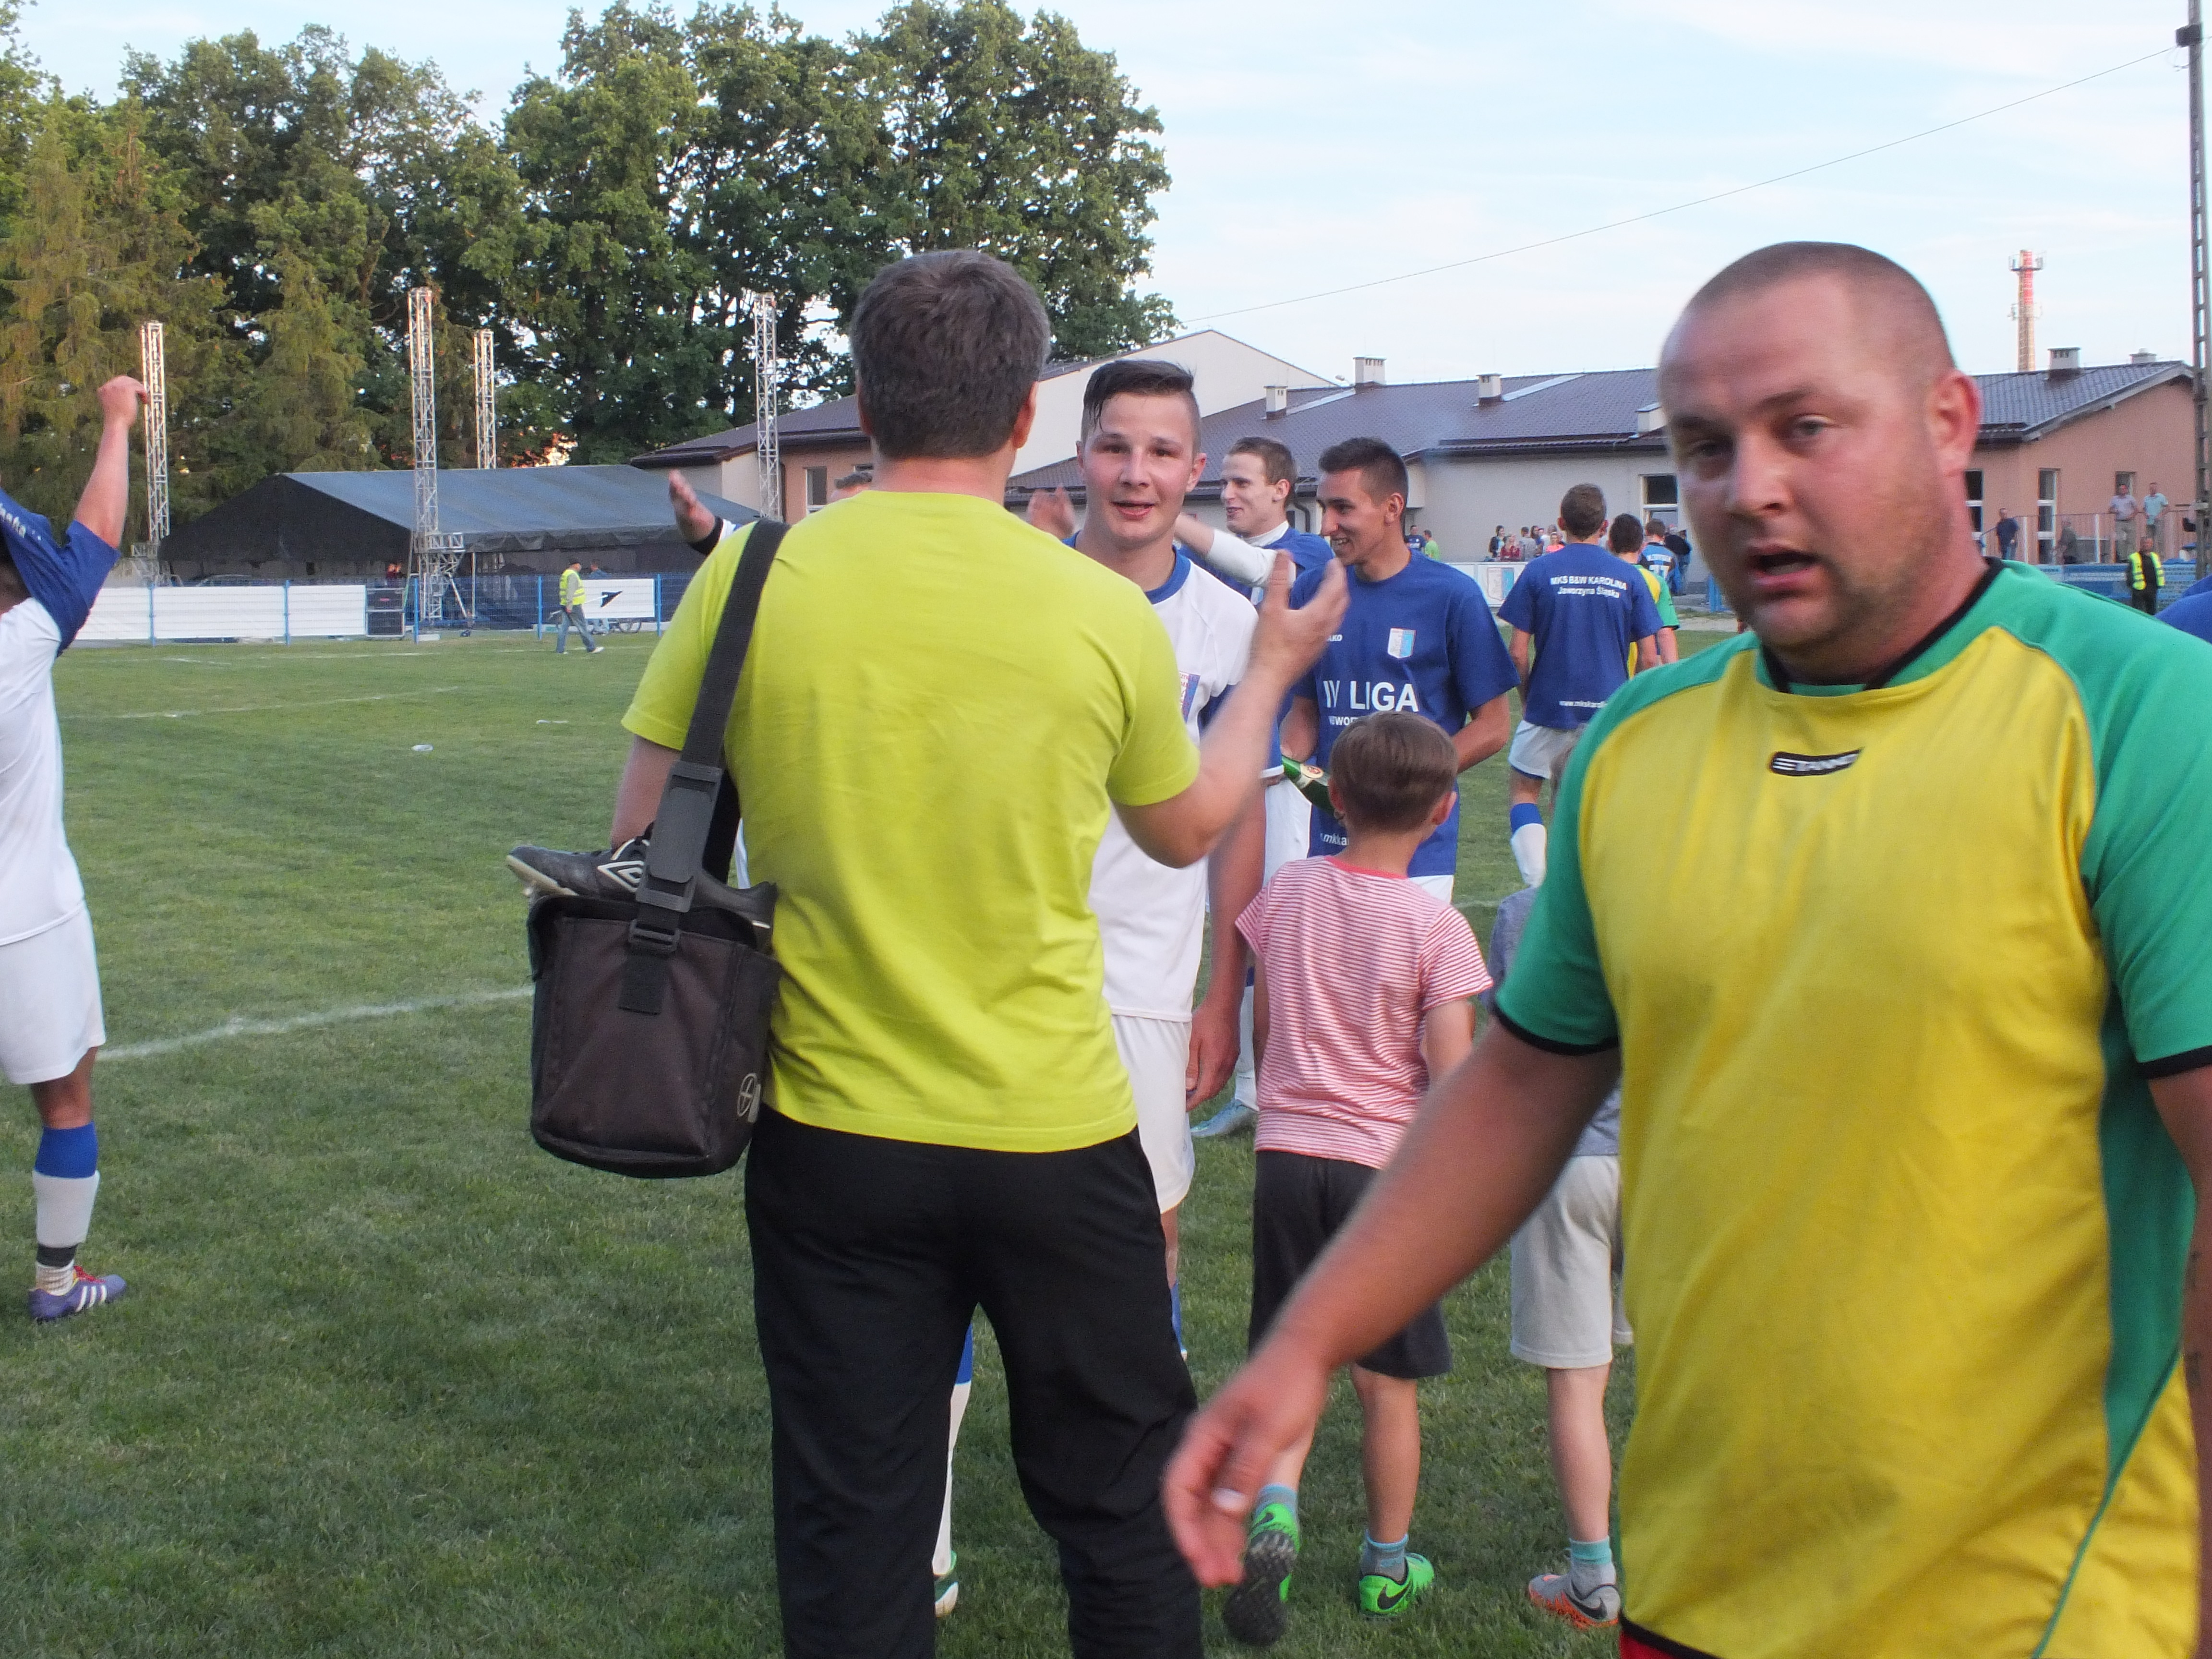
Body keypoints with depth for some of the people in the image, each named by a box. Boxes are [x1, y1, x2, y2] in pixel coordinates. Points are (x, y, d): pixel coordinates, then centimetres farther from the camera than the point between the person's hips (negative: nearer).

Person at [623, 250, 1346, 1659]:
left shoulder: (753, 582, -9)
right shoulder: (1107, 615, -9)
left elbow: (646, 846, 0)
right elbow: (1185, 828, 9)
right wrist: (1274, 671, 27)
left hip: (833, 1139, 1)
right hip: (1058, 1139, -1)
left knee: (851, 1540, 13)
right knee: (1124, 1508, 18)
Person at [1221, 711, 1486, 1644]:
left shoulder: (1287, 894, 0)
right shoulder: (1435, 927, -12)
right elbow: (1454, 1079, -15)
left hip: (1286, 1155, 3)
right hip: (1386, 1164, -3)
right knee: (1389, 1382, 11)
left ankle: (1274, 1508, -11)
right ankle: (1387, 1566, 23)